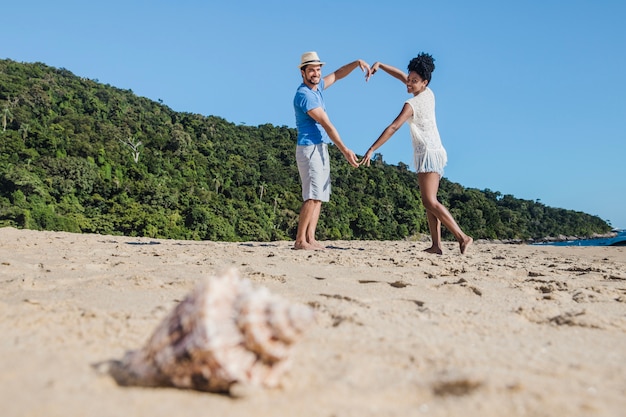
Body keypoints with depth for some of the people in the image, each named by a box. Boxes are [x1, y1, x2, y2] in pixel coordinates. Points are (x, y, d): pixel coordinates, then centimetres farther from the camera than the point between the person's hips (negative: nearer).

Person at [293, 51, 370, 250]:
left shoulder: (317, 86, 13)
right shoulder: (305, 95, -15)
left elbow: (337, 75, 26)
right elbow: (327, 125, -20)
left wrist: (357, 63, 9)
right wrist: (345, 150, -21)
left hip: (321, 149, 10)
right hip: (310, 149, -10)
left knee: (319, 196, 4)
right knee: (313, 196, -16)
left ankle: (310, 239, 2)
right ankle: (300, 240, -15)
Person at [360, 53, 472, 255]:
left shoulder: (411, 104, -16)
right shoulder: (429, 94, 8)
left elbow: (393, 128, -24)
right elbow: (401, 76, 19)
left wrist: (371, 149, -25)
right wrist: (379, 65, 16)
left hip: (428, 154, -10)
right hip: (436, 152, 10)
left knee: (430, 201, -15)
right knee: (429, 201, 9)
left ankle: (462, 237, -19)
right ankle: (436, 245, 7)